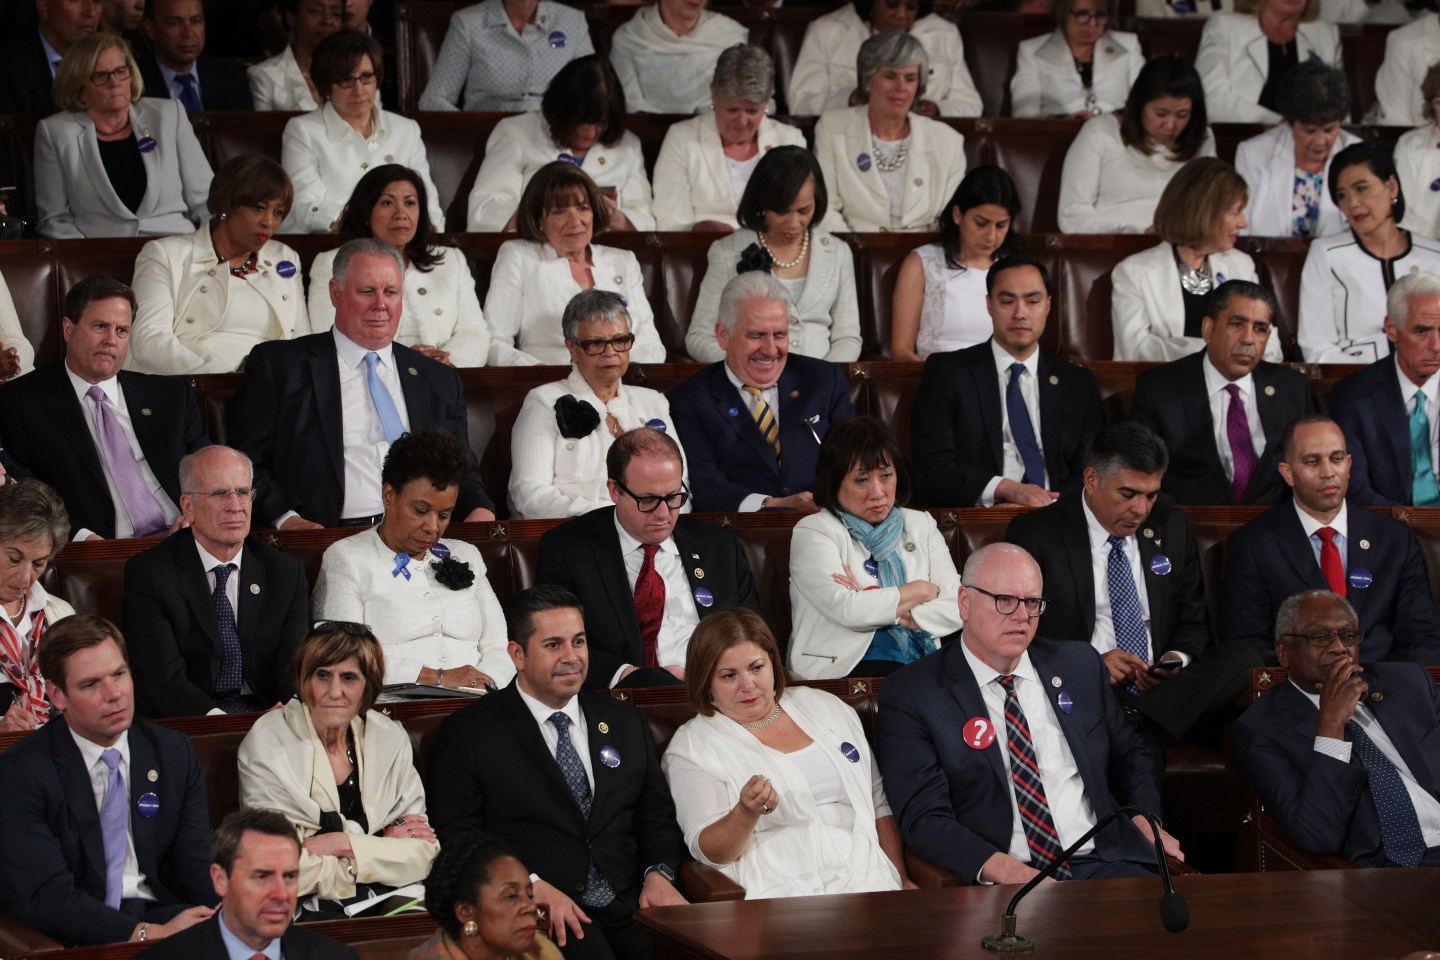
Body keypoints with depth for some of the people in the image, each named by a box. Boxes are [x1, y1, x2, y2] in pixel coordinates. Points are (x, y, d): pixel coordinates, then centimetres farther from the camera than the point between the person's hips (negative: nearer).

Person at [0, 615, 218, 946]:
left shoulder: (174, 753, 8)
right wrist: (149, 933, -26)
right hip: (78, 938, -5)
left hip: (162, 915, 5)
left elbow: (198, 863, 6)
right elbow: (47, 899, -15)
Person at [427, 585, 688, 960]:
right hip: (540, 914, -4)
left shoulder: (626, 722, 20)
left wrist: (659, 874, 0)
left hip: (629, 907, 5)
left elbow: (657, 817, 22)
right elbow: (457, 839, -1)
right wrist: (532, 885, -16)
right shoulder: (468, 733, 5)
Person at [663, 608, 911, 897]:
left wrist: (900, 879, 9)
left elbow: (879, 801, 22)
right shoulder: (690, 746, 4)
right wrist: (746, 813, -21)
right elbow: (708, 851, -2)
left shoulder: (826, 708, 18)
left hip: (868, 884, 4)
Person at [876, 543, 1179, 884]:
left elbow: (1128, 755, 29)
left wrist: (1144, 819, 7)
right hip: (1003, 883, -4)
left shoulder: (1081, 666, 16)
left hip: (1105, 864, 4)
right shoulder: (910, 695, 1)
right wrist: (1001, 869, -23)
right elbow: (923, 817, -7)